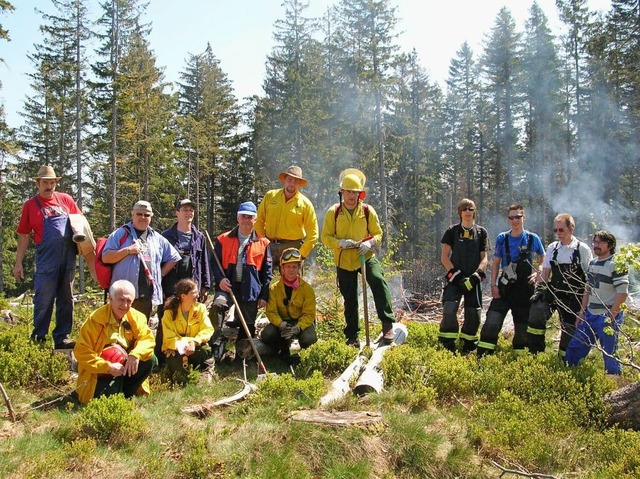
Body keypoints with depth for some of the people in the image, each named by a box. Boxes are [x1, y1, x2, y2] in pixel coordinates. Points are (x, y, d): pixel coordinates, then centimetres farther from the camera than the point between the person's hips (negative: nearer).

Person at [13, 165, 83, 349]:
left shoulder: (66, 200, 11)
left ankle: (61, 338, 18)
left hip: (68, 259, 3)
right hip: (46, 260, -3)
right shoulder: (30, 205, 4)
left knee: (66, 299, 9)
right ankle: (38, 339, 13)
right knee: (43, 300, 0)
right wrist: (18, 263, 1)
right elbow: (23, 236, 4)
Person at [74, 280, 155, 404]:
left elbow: (147, 338, -9)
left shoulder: (136, 317, -4)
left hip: (124, 369, 5)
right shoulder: (95, 319, -17)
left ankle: (125, 394, -3)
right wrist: (107, 366, -26)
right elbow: (81, 351, -18)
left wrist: (136, 354, -30)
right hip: (99, 373, -5)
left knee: (149, 360, -19)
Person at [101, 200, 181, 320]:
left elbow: (173, 257, 22)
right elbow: (105, 258, -4)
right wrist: (128, 250, -14)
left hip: (147, 296, 5)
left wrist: (160, 274, 10)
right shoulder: (120, 234, 3)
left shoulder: (158, 238, 16)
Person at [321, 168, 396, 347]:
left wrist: (370, 243, -19)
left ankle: (387, 324, -20)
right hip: (344, 260, 1)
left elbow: (378, 233, 3)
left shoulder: (368, 211, -3)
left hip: (366, 256, -1)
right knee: (350, 300, 9)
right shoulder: (333, 212, -4)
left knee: (378, 281, -28)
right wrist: (340, 242, -22)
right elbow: (326, 237, -2)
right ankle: (352, 336, 22)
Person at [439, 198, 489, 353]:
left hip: (473, 280, 2)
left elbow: (484, 258, 6)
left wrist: (476, 275, -10)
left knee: (473, 314, 2)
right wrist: (455, 274, -11)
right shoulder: (452, 231, 4)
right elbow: (444, 256, 2)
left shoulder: (481, 232, 8)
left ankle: (468, 346, 19)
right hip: (455, 278, -2)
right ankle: (448, 347, -11)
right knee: (449, 310, -19)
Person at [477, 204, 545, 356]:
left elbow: (543, 259, 13)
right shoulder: (502, 239, 2)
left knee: (522, 326, 7)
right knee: (491, 322, -12)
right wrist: (493, 285, -2)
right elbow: (496, 262, 5)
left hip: (525, 289, 0)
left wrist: (537, 273, -4)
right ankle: (482, 357, -8)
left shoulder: (533, 239, 0)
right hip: (505, 288, 0)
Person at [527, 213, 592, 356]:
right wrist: (540, 289, -1)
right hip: (553, 291, 3)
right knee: (536, 311, -20)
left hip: (573, 297, -3)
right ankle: (535, 354, -11)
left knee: (569, 329, 5)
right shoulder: (552, 248, 6)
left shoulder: (583, 249, -5)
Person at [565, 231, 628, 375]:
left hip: (608, 318, -7)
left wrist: (611, 317, -17)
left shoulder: (616, 265, -12)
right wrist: (582, 312, 12)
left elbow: (622, 294, -16)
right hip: (590, 315, 7)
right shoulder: (592, 263, 11)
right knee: (574, 347, 11)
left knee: (610, 355, 3)